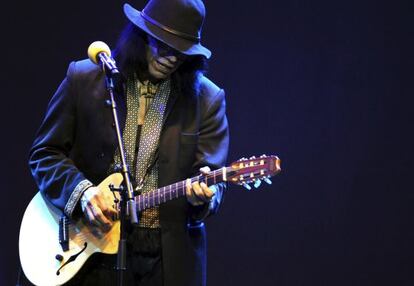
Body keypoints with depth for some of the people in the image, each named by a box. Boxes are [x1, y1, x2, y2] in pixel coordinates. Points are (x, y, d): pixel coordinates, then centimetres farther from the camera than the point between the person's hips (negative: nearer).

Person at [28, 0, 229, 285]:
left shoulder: (207, 99, 0)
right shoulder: (84, 79, 0)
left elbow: (212, 178, -3)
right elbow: (44, 153, 2)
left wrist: (203, 195, -26)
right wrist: (82, 191, -14)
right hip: (92, 245, 0)